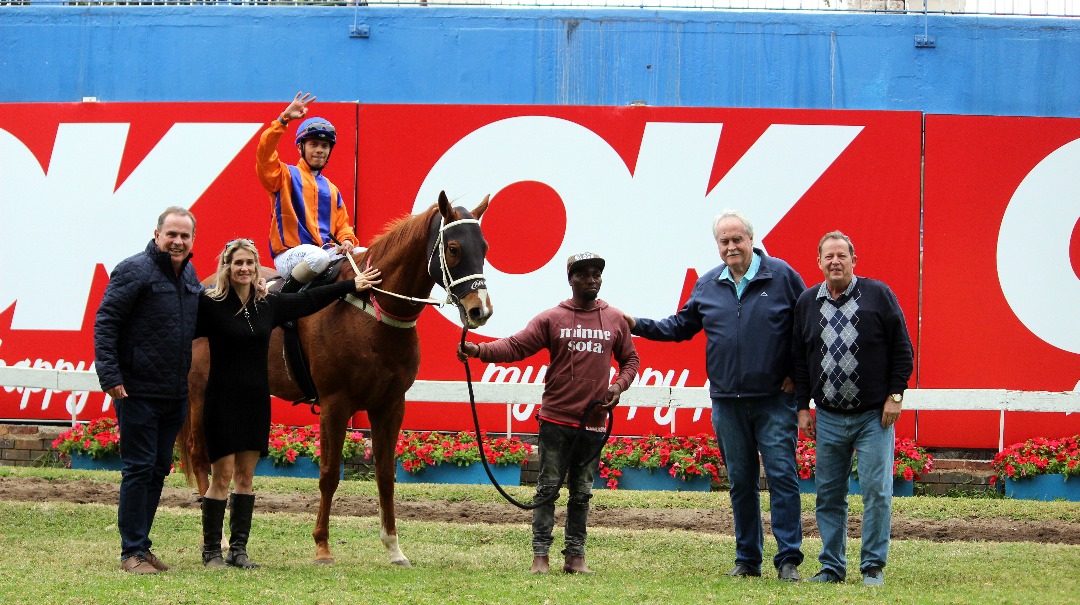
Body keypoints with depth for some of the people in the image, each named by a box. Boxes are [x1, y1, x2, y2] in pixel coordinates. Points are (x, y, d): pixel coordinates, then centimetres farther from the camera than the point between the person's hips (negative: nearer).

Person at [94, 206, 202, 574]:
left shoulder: (189, 276, 12)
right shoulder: (135, 271, -11)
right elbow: (105, 322, -14)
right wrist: (110, 376, -20)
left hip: (175, 393, 8)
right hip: (139, 391, -8)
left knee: (159, 469, 11)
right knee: (139, 468, -6)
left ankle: (142, 546, 19)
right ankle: (132, 552, -1)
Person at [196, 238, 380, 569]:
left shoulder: (269, 305, 8)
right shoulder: (210, 305, -9)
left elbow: (309, 300, 21)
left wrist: (351, 285, 28)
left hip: (256, 402, 6)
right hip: (223, 401, -5)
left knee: (245, 476, 8)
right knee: (222, 476, -5)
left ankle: (238, 549, 12)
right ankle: (211, 551, 3)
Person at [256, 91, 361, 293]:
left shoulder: (331, 189, 25)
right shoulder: (286, 176, 7)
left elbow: (342, 225, 21)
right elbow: (264, 152, -13)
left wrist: (346, 240, -4)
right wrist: (284, 119, -21)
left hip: (325, 251, 6)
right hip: (290, 255, -6)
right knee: (318, 257, -37)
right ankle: (284, 296, -19)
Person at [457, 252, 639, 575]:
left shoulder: (615, 320, 6)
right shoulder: (551, 319, -2)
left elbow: (630, 359, 17)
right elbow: (516, 346, -10)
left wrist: (620, 385, -3)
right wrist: (479, 350, -26)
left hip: (594, 422, 2)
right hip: (556, 419, -2)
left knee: (582, 492, 9)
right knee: (548, 488, 1)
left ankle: (575, 556, 15)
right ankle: (540, 555, 4)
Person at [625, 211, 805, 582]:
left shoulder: (782, 276, -3)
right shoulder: (707, 286, 10)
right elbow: (681, 326, 20)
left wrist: (798, 374, -2)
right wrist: (639, 326, 7)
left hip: (774, 400, -4)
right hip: (727, 400, 4)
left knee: (782, 475, -8)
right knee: (740, 482, 9)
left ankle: (788, 561, -7)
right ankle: (747, 560, 16)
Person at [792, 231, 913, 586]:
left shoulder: (878, 295, -1)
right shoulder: (807, 303, 8)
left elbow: (902, 349, 1)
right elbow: (800, 359, 14)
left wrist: (895, 395, -5)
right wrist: (802, 406, 9)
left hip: (875, 416, -3)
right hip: (828, 419, 3)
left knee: (876, 491, -6)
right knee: (828, 496, 5)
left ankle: (873, 567, 2)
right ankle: (832, 567, 13)